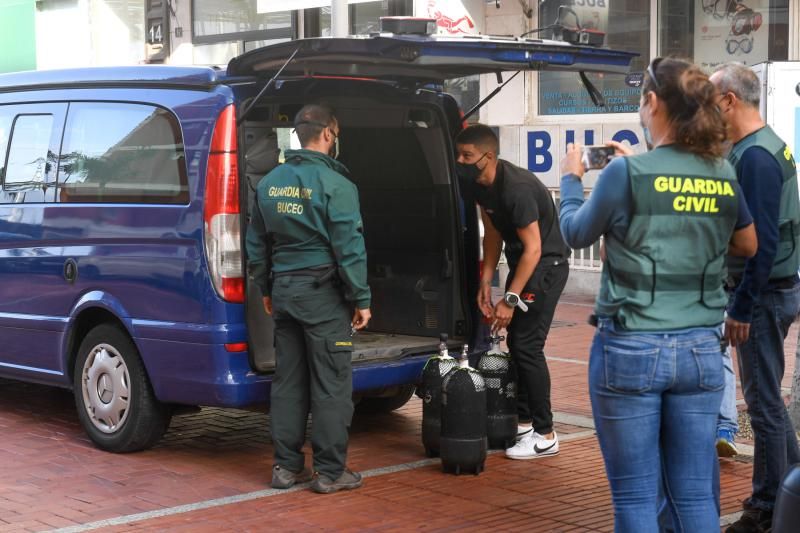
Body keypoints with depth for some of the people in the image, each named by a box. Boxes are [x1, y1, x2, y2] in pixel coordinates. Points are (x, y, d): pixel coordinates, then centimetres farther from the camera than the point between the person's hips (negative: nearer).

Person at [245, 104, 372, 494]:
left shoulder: (270, 183, 9)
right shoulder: (334, 184, -12)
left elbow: (256, 244, 16)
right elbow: (349, 247, -14)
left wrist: (267, 290, 27)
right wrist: (361, 299, -7)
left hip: (284, 291, 7)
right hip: (323, 291, -6)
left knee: (288, 381, 12)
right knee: (331, 384, 0)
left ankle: (286, 466, 17)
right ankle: (330, 472, 4)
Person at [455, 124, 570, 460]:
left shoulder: (516, 189, -28)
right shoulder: (480, 185, 0)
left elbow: (533, 248, -26)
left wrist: (511, 300, -24)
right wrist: (486, 283, 7)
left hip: (546, 266, -10)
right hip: (522, 264, 10)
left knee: (527, 347, -11)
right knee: (516, 344, 12)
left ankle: (545, 436, -4)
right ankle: (523, 420, 23)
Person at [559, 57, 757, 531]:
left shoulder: (628, 173, -11)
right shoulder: (723, 175, 3)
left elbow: (576, 234, 4)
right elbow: (748, 246, 21)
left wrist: (571, 179, 23)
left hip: (631, 349, -4)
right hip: (700, 350, 4)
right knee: (695, 494, 9)